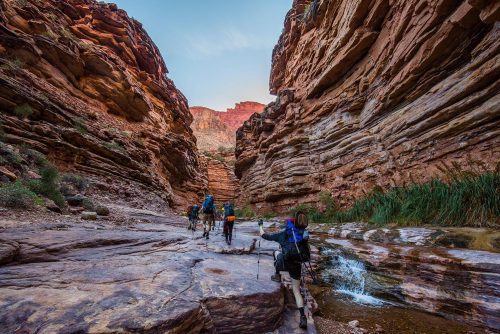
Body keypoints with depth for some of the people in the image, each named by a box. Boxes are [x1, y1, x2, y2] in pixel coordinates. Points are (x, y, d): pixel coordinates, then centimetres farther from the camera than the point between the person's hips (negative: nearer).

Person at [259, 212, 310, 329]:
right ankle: (303, 317, 5)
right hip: (297, 265, 3)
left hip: (284, 262, -2)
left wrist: (260, 225, 32)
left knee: (276, 252, 31)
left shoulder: (282, 234, 9)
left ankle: (277, 275, 29)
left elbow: (264, 235, 16)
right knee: (296, 290, 17)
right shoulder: (303, 234, 14)